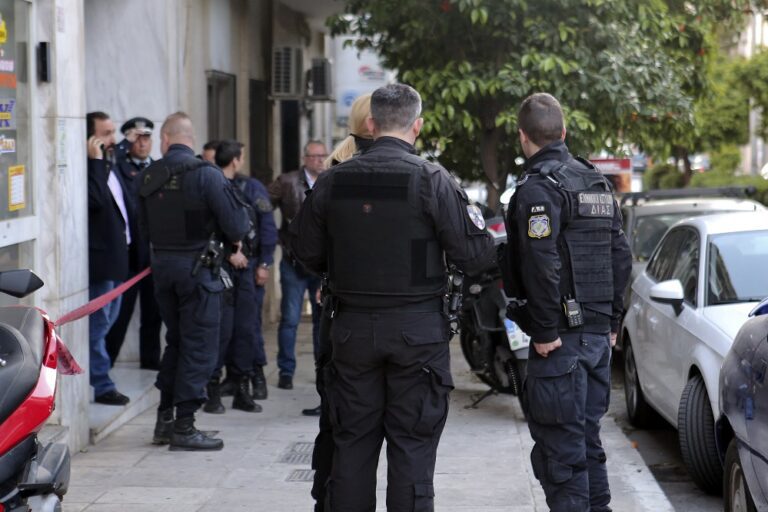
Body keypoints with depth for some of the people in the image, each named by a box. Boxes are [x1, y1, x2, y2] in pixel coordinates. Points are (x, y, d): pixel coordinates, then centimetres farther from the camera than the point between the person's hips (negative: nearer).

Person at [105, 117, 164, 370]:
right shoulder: (118, 166, 0)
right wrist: (125, 143, -17)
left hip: (155, 249, 5)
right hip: (128, 249, -5)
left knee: (153, 308, 12)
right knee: (121, 308, -3)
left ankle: (150, 357, 22)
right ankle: (105, 360, 4)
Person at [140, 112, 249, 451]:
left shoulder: (150, 177, 3)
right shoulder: (205, 174, -13)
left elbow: (145, 227, 9)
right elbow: (236, 226, -15)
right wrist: (230, 236, 7)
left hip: (162, 265, 6)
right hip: (198, 267, -6)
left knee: (176, 341, 19)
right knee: (199, 346, 2)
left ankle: (164, 419, 22)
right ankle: (183, 427, 2)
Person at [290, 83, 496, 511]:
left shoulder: (333, 182, -1)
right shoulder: (432, 180, -12)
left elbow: (307, 252, 8)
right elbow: (475, 256, -13)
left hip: (353, 327, 3)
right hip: (418, 329, -3)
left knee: (352, 444, 12)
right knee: (412, 447, 4)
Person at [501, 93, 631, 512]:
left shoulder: (537, 187, -12)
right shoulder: (597, 183, 15)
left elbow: (543, 266, -22)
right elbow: (621, 256, 17)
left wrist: (545, 331, -17)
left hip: (560, 339, -9)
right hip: (599, 335, 9)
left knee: (560, 446, -5)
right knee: (587, 437, 17)